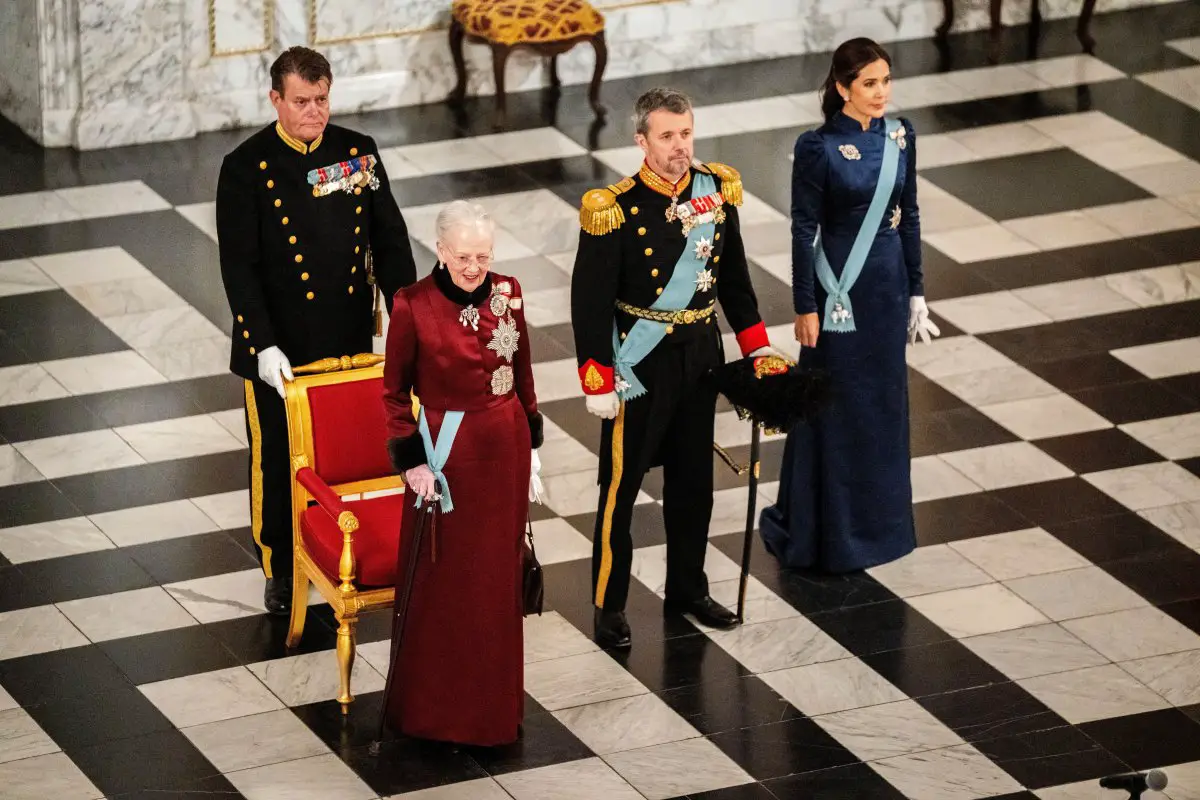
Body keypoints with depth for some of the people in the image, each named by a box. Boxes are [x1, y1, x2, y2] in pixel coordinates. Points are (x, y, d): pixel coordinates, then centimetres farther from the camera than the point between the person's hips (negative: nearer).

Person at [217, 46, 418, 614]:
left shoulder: (358, 153, -1)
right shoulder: (246, 168, -11)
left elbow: (390, 241, 3)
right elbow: (239, 266, -13)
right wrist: (263, 345, -21)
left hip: (349, 342, 3)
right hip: (279, 349, -2)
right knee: (278, 459, 10)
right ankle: (280, 571, 26)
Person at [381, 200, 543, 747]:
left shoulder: (506, 294, -2)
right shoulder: (414, 307, -14)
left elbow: (523, 374, 8)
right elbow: (394, 391, -6)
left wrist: (531, 451, 10)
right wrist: (411, 460, -11)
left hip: (505, 449, 4)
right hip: (448, 454, -4)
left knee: (498, 579, 13)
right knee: (442, 583, 6)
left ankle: (494, 703, 27)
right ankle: (433, 708, 19)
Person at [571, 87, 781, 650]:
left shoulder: (716, 191, -2)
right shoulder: (615, 210, -18)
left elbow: (732, 277, 10)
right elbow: (591, 302, -15)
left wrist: (758, 349, 10)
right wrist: (598, 383, -16)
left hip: (700, 356, 5)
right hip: (641, 364, -5)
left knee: (693, 480, 16)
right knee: (621, 483, 3)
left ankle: (687, 590, 32)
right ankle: (608, 607, 13)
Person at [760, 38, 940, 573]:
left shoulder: (900, 138, 1)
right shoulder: (818, 148, -15)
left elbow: (909, 217, 9)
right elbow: (803, 229, -11)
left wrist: (916, 292, 10)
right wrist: (805, 307, -11)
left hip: (887, 287, 5)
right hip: (839, 289, -5)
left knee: (883, 402, 14)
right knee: (836, 407, 3)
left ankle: (877, 520, 27)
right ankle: (827, 533, 15)